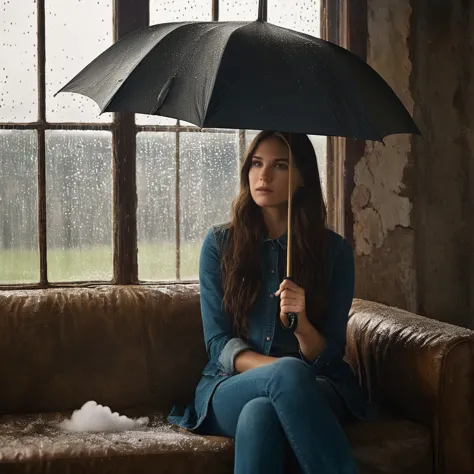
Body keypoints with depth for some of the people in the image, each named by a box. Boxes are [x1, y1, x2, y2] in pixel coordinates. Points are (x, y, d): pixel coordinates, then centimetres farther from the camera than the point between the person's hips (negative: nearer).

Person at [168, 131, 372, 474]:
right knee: (289, 373, -37)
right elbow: (219, 343, -1)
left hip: (316, 392, 0)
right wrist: (285, 372, -19)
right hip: (233, 386, 0)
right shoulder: (220, 243, 5)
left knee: (260, 414, -37)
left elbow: (329, 356, 1)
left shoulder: (334, 250, 4)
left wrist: (301, 323, -23)